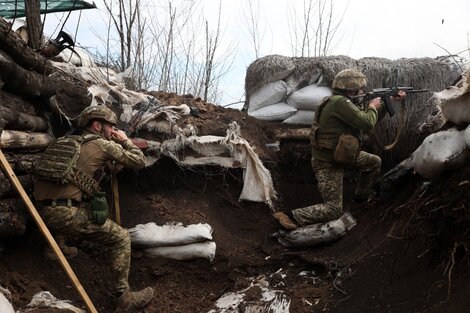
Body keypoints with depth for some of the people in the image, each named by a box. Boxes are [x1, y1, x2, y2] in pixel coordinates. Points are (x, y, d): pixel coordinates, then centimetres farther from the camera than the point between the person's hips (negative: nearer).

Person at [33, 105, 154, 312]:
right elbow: (138, 162, 9)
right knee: (121, 238, 5)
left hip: (43, 212, 8)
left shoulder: (67, 141, 22)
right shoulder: (104, 144, 2)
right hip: (68, 214, -8)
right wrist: (125, 141, 25)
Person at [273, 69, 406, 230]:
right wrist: (372, 107, -7)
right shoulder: (339, 102, -25)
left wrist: (391, 100, 16)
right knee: (333, 210, -9)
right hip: (328, 164, -10)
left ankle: (362, 195, 41)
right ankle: (291, 217, -12)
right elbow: (367, 124, -28)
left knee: (374, 162, 23)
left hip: (342, 154, 10)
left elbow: (371, 120, 17)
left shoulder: (345, 103, 6)